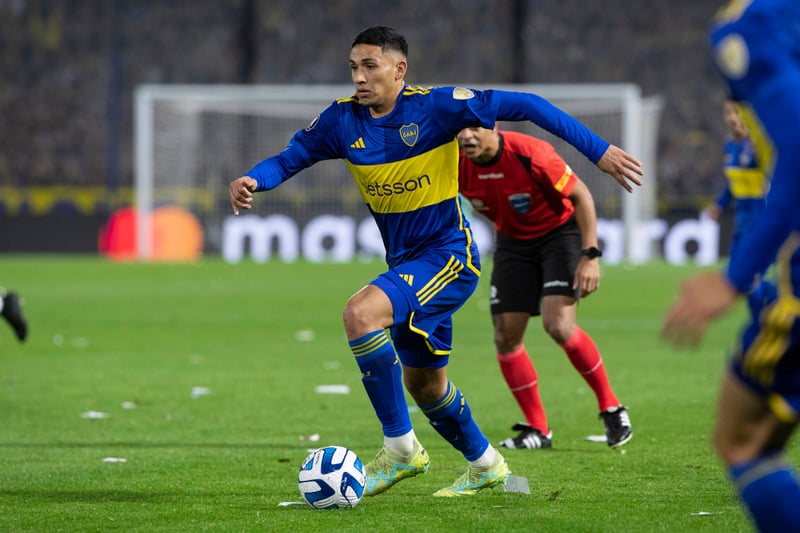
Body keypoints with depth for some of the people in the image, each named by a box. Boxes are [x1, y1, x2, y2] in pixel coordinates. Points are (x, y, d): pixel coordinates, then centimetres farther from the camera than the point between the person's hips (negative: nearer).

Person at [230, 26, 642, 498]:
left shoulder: (437, 106, -16)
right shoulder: (344, 120, -2)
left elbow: (523, 106, -13)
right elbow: (291, 158, 4)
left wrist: (598, 151, -15)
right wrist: (253, 181, -20)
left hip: (449, 256, -7)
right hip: (406, 264, 7)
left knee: (361, 313, -29)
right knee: (422, 383, 17)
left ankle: (401, 448, -19)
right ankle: (486, 465, 42)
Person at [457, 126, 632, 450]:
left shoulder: (530, 154, -30)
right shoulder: (456, 165, -16)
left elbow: (580, 195, -20)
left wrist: (590, 255, -23)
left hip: (561, 232, -5)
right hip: (513, 241, 5)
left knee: (558, 325, -22)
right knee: (506, 336, -4)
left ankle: (611, 408, -3)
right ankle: (537, 429, 10)